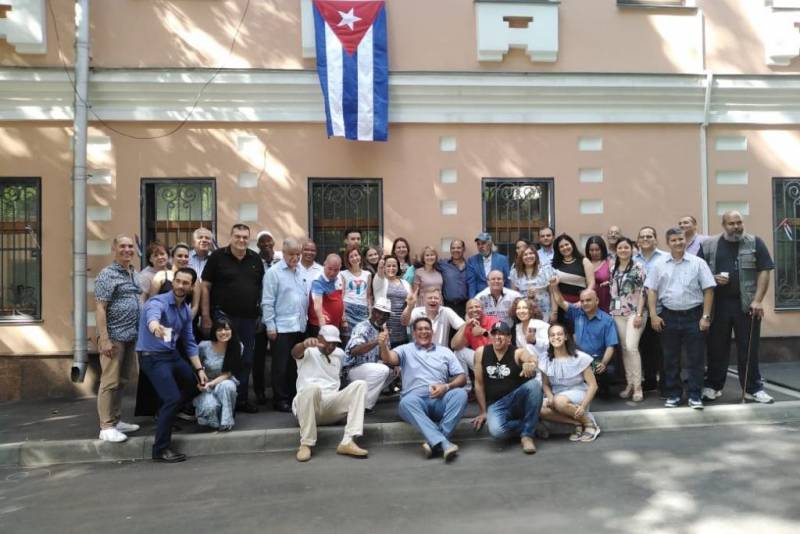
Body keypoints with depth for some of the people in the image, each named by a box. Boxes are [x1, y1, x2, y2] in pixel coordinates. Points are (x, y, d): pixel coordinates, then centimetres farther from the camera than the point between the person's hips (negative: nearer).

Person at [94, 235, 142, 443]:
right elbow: (100, 308, -13)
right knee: (110, 382, -3)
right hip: (114, 336, -8)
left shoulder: (135, 274, 13)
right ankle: (106, 427, 4)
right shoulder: (107, 274, -9)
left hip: (131, 336, 8)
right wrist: (104, 339, -19)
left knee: (122, 381, 14)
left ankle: (116, 420, 24)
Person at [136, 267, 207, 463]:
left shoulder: (186, 310, 4)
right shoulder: (158, 302, -20)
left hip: (172, 355, 8)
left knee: (194, 385, 19)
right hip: (153, 357, -8)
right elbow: (152, 318, -46)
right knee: (173, 398, -18)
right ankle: (161, 449, -5)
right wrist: (156, 328, -70)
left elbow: (189, 342, 10)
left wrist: (200, 369, 5)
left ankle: (166, 413, 41)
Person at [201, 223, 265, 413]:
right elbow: (205, 286, -4)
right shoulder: (217, 257, -4)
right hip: (223, 317, -4)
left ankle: (241, 399, 23)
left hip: (248, 319, 4)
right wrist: (206, 317, -9)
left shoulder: (256, 259, 8)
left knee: (246, 361, 10)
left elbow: (261, 287, 14)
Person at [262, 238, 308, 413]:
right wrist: (270, 326, -11)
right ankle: (280, 400, 12)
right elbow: (267, 302, -8)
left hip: (299, 327, 6)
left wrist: (305, 319, 11)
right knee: (281, 366, 2)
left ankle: (293, 397, 23)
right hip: (281, 328, -6)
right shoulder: (274, 272, -6)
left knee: (295, 365, 13)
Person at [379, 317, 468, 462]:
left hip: (440, 399, 2)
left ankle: (435, 442, -33)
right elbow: (388, 359, -4)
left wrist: (446, 386, -8)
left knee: (460, 393, -29)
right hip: (416, 399, -1)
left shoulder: (445, 351, 21)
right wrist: (384, 346, -27)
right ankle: (444, 443, -43)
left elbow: (462, 378, 14)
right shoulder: (406, 350, 17)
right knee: (406, 402, -36)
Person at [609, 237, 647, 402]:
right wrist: (611, 311, 10)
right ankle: (629, 383, 15)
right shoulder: (613, 269, 12)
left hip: (634, 312, -5)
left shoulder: (638, 267, -3)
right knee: (624, 348, 6)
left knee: (632, 347, -14)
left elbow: (643, 291, -8)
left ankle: (637, 386, -5)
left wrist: (639, 314, -14)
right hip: (618, 313, 5)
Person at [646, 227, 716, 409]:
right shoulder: (659, 265, 5)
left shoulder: (698, 263, 0)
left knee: (695, 358, 2)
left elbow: (708, 290, 0)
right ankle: (673, 394, 21)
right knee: (670, 358, 9)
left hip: (693, 315, -1)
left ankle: (694, 396, 12)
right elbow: (651, 290, 6)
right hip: (668, 316, 2)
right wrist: (653, 315, -2)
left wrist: (706, 316, -6)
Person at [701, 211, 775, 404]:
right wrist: (713, 278, -11)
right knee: (717, 347, 7)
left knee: (749, 348, 4)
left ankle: (753, 388, 15)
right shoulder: (709, 245, 5)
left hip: (746, 303, -1)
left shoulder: (755, 242, 3)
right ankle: (713, 386, 18)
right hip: (718, 304, 1)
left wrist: (758, 300, -10)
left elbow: (764, 271, -1)